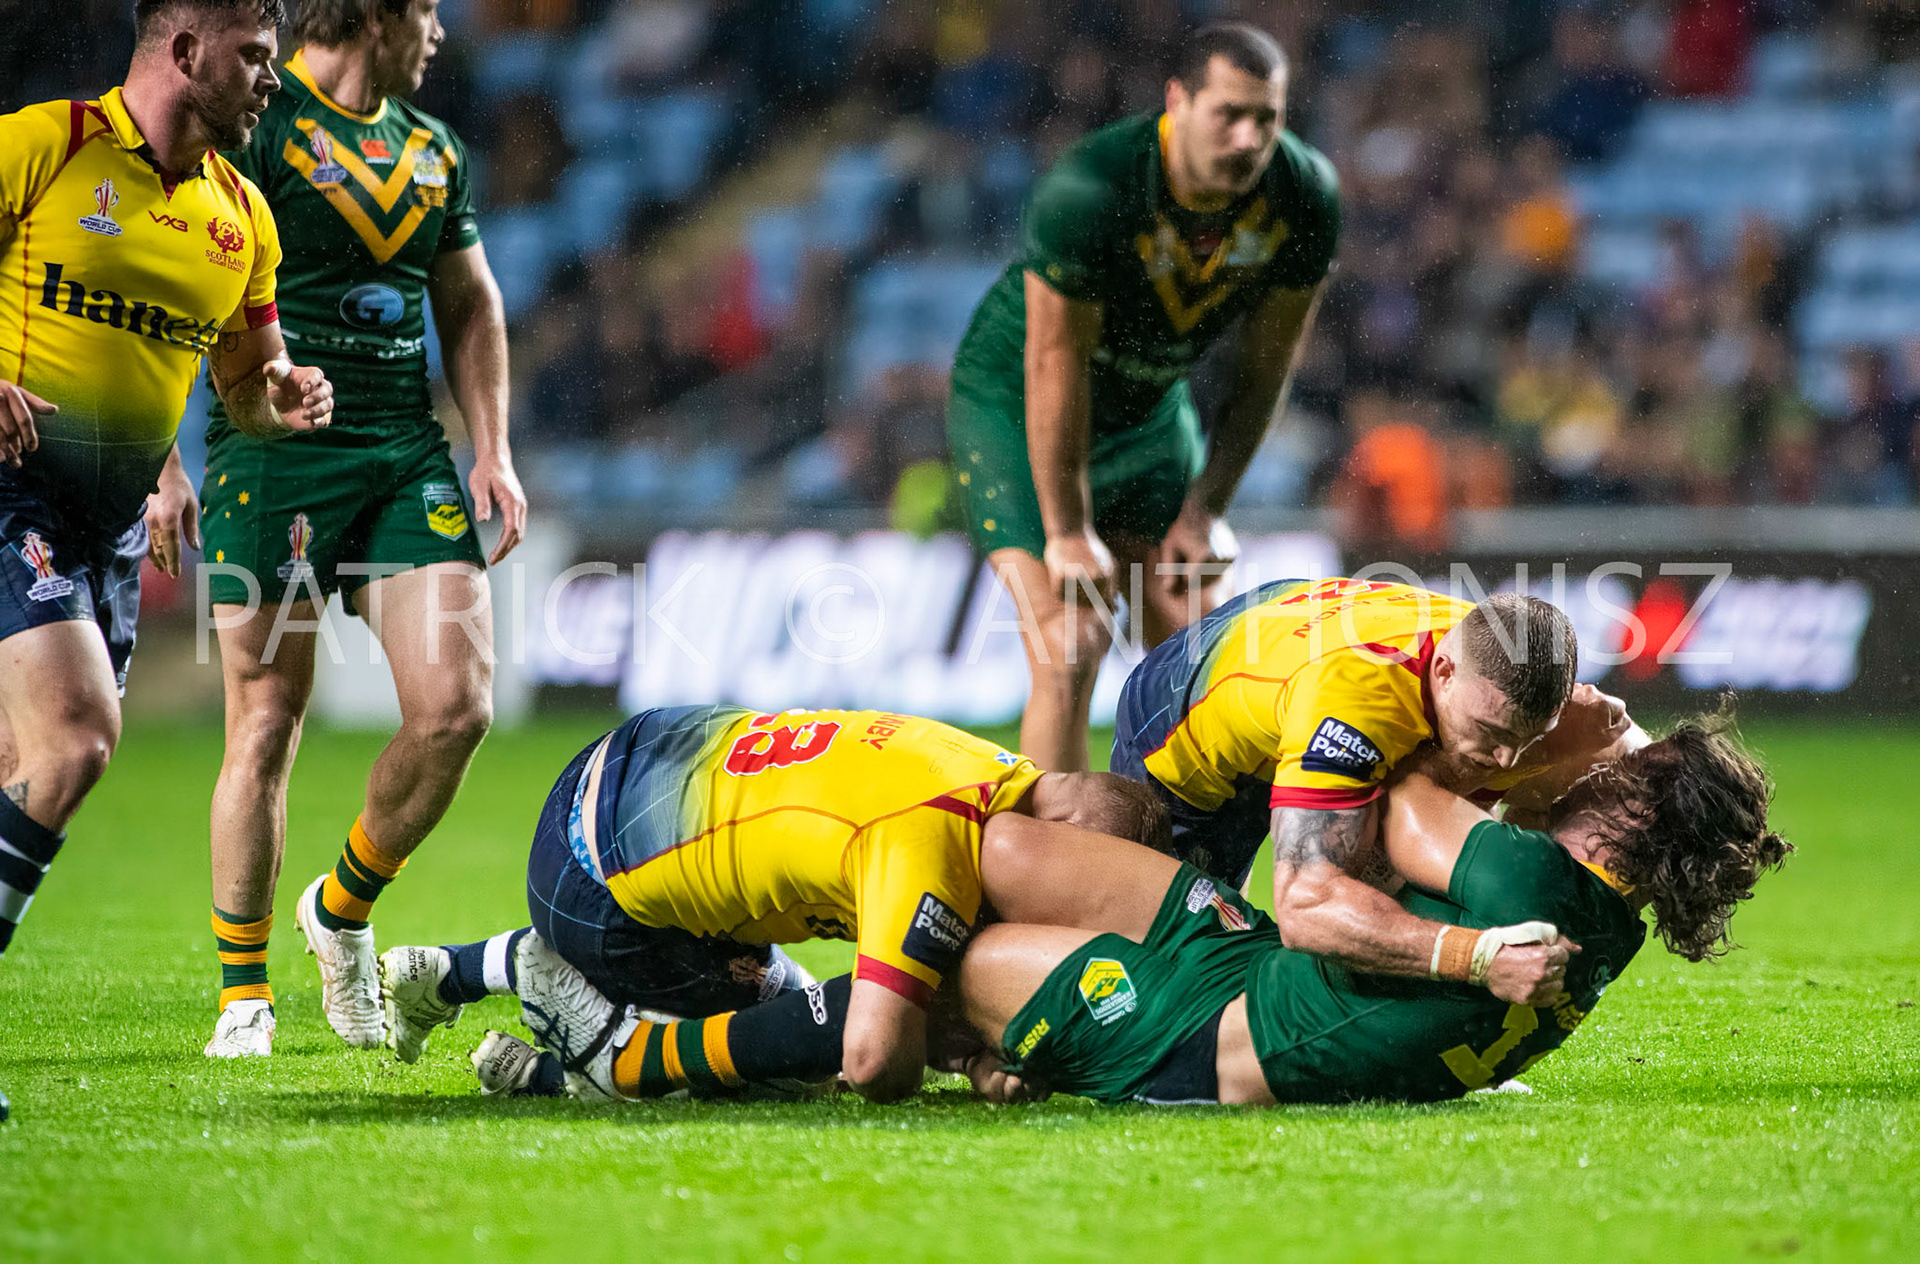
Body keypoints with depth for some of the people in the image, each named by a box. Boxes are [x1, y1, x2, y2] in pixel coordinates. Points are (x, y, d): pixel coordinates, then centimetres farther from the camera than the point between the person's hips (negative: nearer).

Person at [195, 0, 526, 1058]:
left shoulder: (433, 152, 17)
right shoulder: (255, 127, -6)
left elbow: (469, 305, 26)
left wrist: (492, 450, 15)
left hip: (407, 455, 6)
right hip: (274, 454, -6)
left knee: (455, 707, -7)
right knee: (266, 724, -4)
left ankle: (344, 907, 18)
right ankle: (244, 993, 10)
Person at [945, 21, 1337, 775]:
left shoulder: (1305, 199, -18)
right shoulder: (1085, 193, -34)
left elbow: (1263, 368, -6)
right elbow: (1056, 368, -26)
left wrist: (1205, 510, -6)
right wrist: (1069, 534, -20)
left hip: (1151, 409, 6)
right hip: (1016, 402, -5)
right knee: (1070, 652, -17)